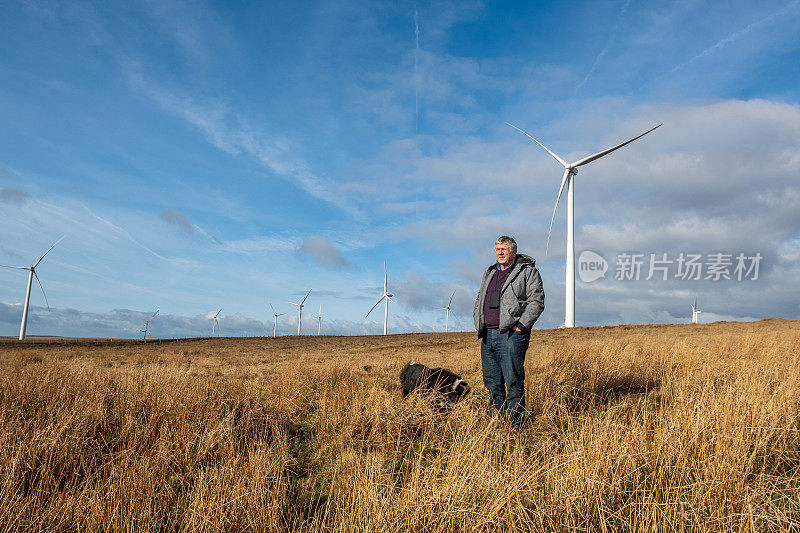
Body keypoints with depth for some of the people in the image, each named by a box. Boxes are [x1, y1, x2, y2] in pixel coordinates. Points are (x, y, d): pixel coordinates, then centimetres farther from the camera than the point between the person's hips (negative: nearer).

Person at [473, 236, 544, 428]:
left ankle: (515, 426, 1)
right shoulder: (489, 273, 22)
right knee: (492, 383, 9)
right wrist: (479, 327, 13)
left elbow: (537, 301, -7)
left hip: (510, 334, -6)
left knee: (513, 382, -6)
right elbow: (479, 301, 27)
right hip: (488, 336, 7)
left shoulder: (527, 271, 2)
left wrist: (521, 326, -14)